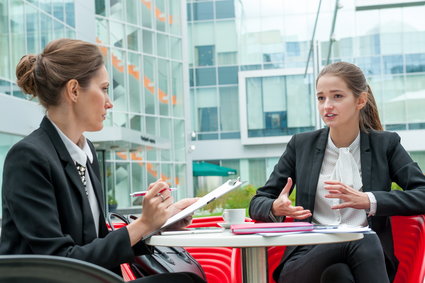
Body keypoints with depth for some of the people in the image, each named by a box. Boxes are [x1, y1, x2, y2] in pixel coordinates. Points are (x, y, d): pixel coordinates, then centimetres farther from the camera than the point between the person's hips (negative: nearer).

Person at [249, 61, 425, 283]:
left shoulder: (385, 144, 12)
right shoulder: (301, 145, 14)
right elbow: (257, 203, 14)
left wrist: (369, 200, -16)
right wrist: (275, 208, -11)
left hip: (366, 257, 1)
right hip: (308, 260, 0)